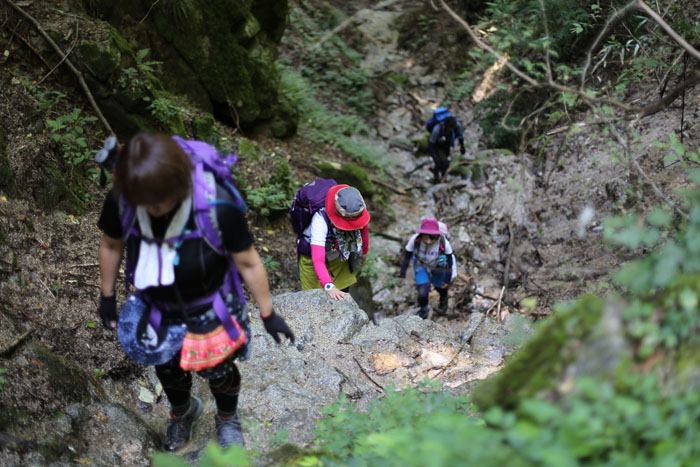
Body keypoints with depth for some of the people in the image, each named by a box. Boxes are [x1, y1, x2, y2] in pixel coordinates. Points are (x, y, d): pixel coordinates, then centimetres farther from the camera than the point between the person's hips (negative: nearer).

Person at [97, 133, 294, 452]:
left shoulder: (219, 208, -36)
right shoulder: (120, 201, -27)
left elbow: (248, 262, -22)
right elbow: (111, 245, -5)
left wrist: (268, 314, -11)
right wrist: (107, 297, 8)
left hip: (210, 311, -2)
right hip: (156, 309, 3)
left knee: (218, 371, 21)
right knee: (168, 369, 27)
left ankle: (227, 419, 58)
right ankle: (182, 410, 64)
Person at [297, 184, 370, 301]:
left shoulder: (359, 207, -27)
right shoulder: (320, 219, -42)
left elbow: (363, 228, -1)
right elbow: (318, 260, -48)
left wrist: (364, 251, 15)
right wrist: (329, 286, -62)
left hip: (339, 255, 5)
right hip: (312, 256, -4)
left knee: (342, 295, 7)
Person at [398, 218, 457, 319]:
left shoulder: (444, 243, -38)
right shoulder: (415, 239, -36)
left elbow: (450, 260, -19)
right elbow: (407, 256, -18)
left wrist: (447, 279, -7)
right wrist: (402, 274, -9)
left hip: (438, 267, 0)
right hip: (421, 265, 0)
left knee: (440, 287, 25)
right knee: (422, 292, -12)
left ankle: (443, 300, 64)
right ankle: (424, 309, 24)